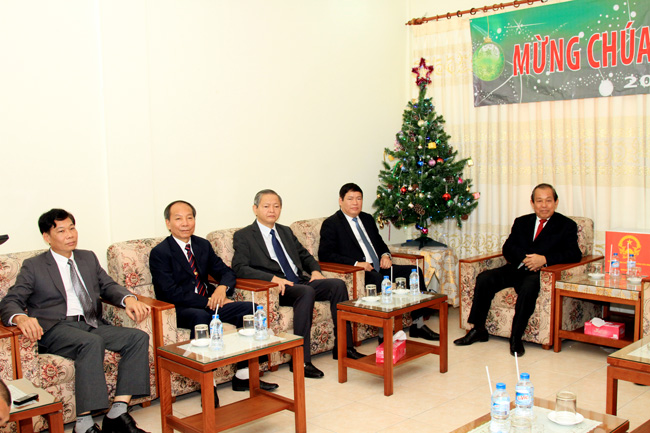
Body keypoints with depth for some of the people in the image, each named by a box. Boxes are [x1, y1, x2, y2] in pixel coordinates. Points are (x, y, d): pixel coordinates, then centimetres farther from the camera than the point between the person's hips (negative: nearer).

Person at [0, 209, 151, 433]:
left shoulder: (88, 258, 23)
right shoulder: (33, 266, 10)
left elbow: (108, 286, 18)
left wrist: (128, 298, -7)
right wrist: (20, 318, -24)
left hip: (92, 325, 5)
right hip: (57, 329, -5)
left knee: (139, 337, -22)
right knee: (92, 342, -37)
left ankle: (117, 414, -26)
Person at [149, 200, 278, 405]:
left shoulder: (203, 245, 13)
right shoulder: (160, 253, -7)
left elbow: (226, 272, 14)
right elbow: (170, 293, -16)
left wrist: (222, 287, -10)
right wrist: (207, 302, -20)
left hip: (209, 303, 6)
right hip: (178, 310, -6)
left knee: (250, 309, -14)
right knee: (201, 317, -39)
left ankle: (243, 375, -11)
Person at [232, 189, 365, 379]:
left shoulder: (286, 231, 23)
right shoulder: (243, 236, 2)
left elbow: (305, 255, 28)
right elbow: (240, 268, -11)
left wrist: (315, 270, 4)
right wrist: (273, 278, -24)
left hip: (301, 281, 7)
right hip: (276, 289, -6)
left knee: (337, 284, -17)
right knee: (306, 292, -35)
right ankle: (301, 360, -32)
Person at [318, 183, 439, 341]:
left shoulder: (367, 219, 20)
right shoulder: (331, 224, -2)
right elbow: (325, 254, -12)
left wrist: (386, 255, 4)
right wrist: (356, 263, -21)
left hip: (379, 268, 8)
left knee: (414, 271, -8)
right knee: (378, 279, -37)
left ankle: (417, 325, -4)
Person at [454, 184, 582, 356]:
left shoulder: (567, 226, 9)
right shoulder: (521, 222, 21)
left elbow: (574, 254, -5)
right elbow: (508, 248, 10)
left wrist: (544, 259, -21)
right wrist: (525, 258, -13)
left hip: (540, 272, -4)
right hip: (516, 269, 4)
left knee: (529, 286, -38)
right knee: (484, 278, -21)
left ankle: (516, 337, -25)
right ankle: (478, 330, -10)